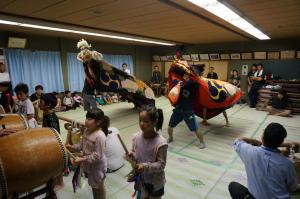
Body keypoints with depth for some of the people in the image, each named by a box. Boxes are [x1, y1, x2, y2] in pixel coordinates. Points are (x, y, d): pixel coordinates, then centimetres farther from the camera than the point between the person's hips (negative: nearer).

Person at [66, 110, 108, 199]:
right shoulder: (87, 131, -5)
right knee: (94, 185, 28)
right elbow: (81, 144, 7)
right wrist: (72, 147, -9)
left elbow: (97, 155, -30)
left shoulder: (100, 136, -32)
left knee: (99, 186, 17)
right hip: (89, 164, 8)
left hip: (97, 165, -8)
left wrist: (83, 159, -31)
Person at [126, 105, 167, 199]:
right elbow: (135, 154, 0)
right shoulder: (136, 137, -15)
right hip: (141, 178, 4)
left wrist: (145, 167, -34)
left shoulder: (161, 143, -29)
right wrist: (132, 156, -22)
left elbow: (161, 164, -23)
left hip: (156, 181, -4)